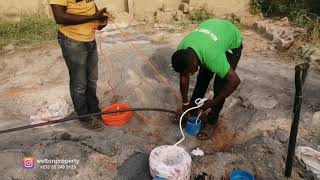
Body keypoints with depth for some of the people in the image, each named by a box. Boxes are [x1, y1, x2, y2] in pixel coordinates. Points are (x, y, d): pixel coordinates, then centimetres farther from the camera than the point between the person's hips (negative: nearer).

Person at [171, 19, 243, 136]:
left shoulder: (212, 56, -45)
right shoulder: (181, 51, -27)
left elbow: (235, 81, -38)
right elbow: (184, 78, -12)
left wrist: (212, 102, -30)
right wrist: (185, 102, -5)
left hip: (232, 42, -5)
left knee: (219, 85, -11)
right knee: (202, 77, 6)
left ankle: (212, 118, 9)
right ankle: (193, 109, 24)